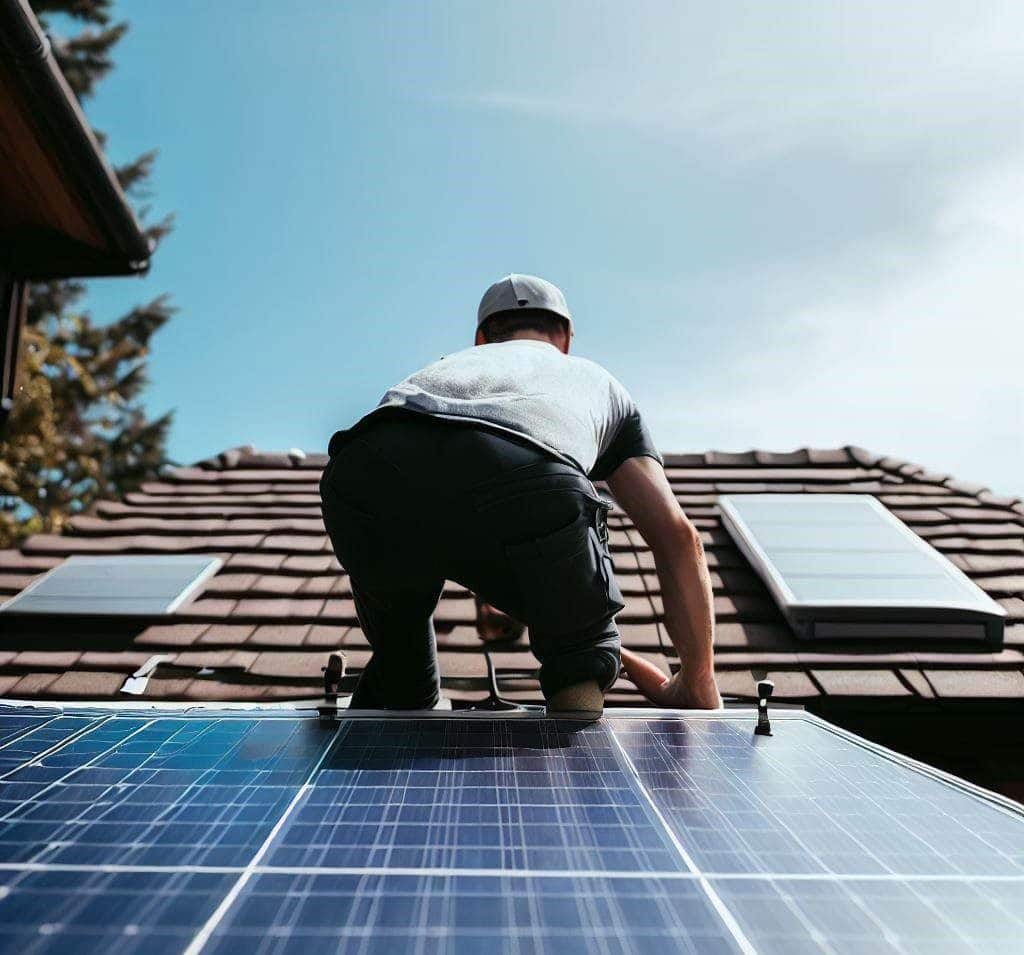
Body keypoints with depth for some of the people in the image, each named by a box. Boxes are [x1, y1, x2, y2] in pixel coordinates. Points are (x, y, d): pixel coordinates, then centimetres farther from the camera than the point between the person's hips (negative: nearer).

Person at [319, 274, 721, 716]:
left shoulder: (448, 363, 48)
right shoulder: (599, 380, 42)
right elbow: (678, 536, 32)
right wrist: (698, 687, 42)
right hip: (527, 489, -2)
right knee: (582, 660, 28)